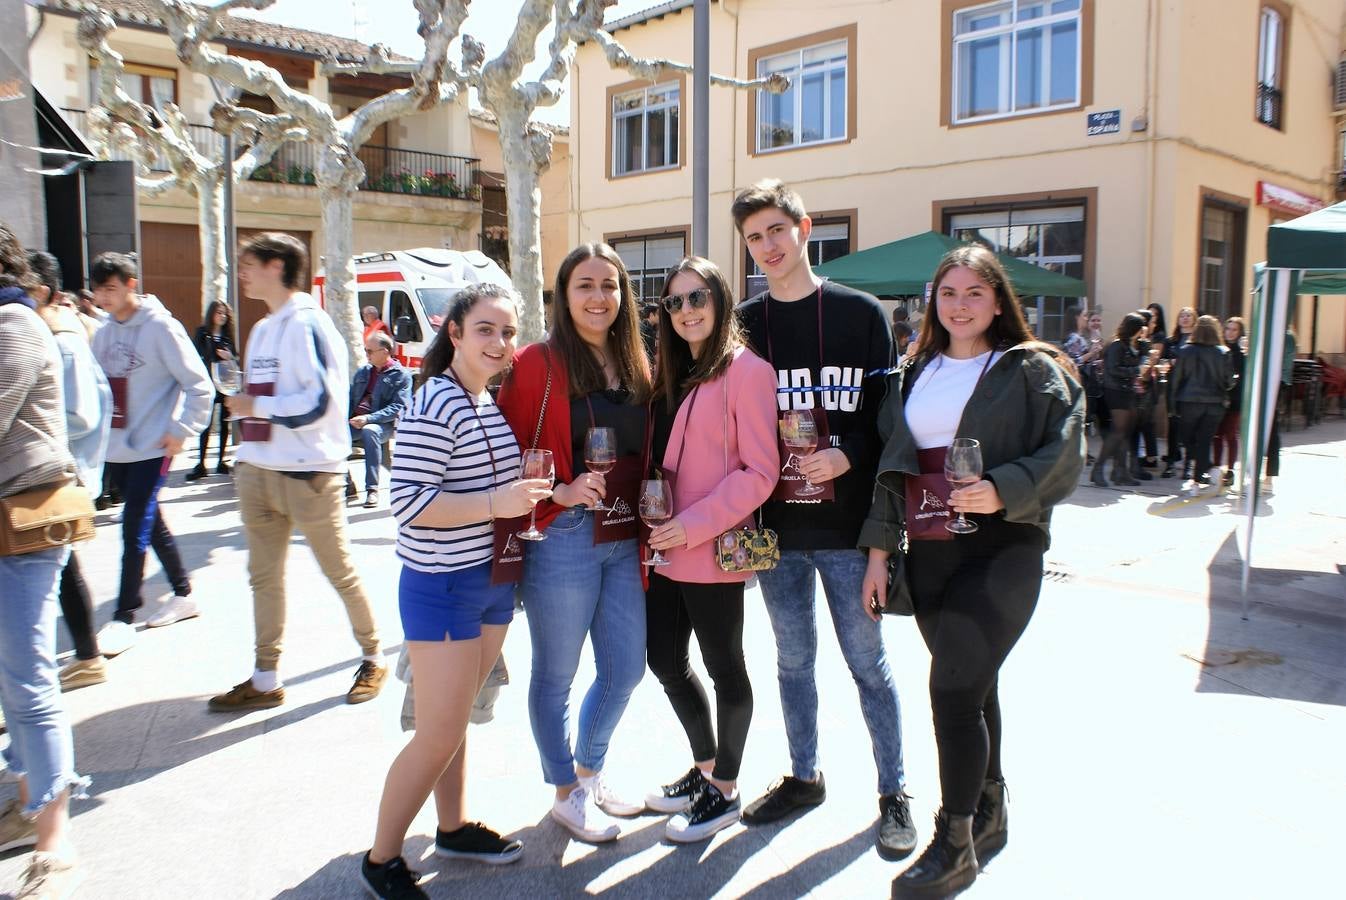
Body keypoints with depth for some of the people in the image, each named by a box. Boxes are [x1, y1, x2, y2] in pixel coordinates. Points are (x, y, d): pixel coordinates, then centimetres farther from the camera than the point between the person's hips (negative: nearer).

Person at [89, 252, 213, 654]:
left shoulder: (160, 327, -11)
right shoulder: (103, 333, 9)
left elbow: (199, 386, -12)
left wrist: (180, 432, -14)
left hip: (152, 448, -7)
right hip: (116, 448, 7)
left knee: (135, 529, -7)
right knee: (151, 524, 14)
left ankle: (124, 617, 2)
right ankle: (183, 595, 27)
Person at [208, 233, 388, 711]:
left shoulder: (307, 324, -11)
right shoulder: (261, 330, 17)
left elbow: (319, 402, -19)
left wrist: (255, 406, -12)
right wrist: (245, 449, 15)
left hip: (309, 471, -8)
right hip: (259, 470, 8)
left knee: (340, 571, 3)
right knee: (263, 576, 9)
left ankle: (373, 660, 20)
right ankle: (265, 679, 18)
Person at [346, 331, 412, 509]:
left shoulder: (401, 376, 1)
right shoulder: (363, 371, 21)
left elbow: (398, 408, -11)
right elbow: (350, 397, 20)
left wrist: (368, 419, -22)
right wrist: (346, 417, -3)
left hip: (383, 424, -6)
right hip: (356, 422, 6)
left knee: (369, 432, -38)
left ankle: (372, 489, -33)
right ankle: (347, 484, -10)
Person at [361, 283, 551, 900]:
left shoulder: (495, 400, 8)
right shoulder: (435, 404, -18)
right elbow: (409, 504, -23)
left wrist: (531, 492, 4)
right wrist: (496, 504, -27)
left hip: (493, 579, 8)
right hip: (442, 586, -8)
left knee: (456, 717, 21)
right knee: (440, 734, 0)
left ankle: (453, 827, 37)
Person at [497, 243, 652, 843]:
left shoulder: (634, 367, 10)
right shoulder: (539, 363, -7)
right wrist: (561, 492, -20)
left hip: (624, 541, 6)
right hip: (563, 539, -6)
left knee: (626, 669, 15)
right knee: (555, 674, 9)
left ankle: (590, 772, 40)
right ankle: (566, 795, 30)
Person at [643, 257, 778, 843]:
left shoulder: (745, 370, -11)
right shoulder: (673, 375, 13)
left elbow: (760, 472, -16)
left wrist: (694, 525, -20)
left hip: (712, 553, -8)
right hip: (665, 549, 8)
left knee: (724, 667, 8)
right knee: (665, 660, 16)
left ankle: (724, 791, 26)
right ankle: (705, 767, 37)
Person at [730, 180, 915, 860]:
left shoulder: (861, 312, -2)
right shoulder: (744, 324, 6)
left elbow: (888, 413, -2)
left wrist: (848, 454, -19)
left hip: (846, 525, -3)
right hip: (775, 527, 3)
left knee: (868, 664, 7)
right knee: (793, 660, 16)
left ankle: (894, 791, 24)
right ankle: (804, 777, 34)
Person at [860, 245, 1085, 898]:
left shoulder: (1032, 371, -2)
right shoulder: (914, 376, 13)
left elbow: (1062, 456, -8)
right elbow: (891, 466, 12)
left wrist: (1002, 490, -24)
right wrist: (878, 553, 8)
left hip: (1001, 548, -5)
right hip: (928, 550, 5)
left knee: (953, 688, -10)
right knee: (971, 684, 14)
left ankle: (954, 845, 6)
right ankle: (990, 812, 33)